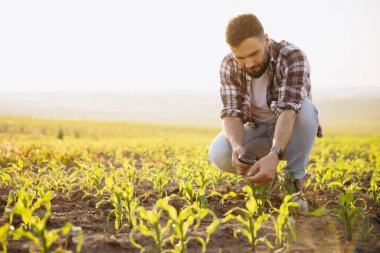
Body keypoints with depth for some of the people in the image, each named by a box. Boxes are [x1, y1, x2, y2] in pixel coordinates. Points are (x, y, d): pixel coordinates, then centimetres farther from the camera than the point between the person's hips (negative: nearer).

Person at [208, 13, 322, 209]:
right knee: (219, 155, -28)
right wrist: (237, 147, -42)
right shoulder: (229, 66, -16)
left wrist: (274, 155, -54)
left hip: (292, 131, -2)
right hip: (256, 131, 2)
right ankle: (260, 173, 2)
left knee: (305, 106, -36)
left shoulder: (293, 57, -27)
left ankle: (294, 180, -18)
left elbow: (288, 110, -39)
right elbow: (231, 113, -20)